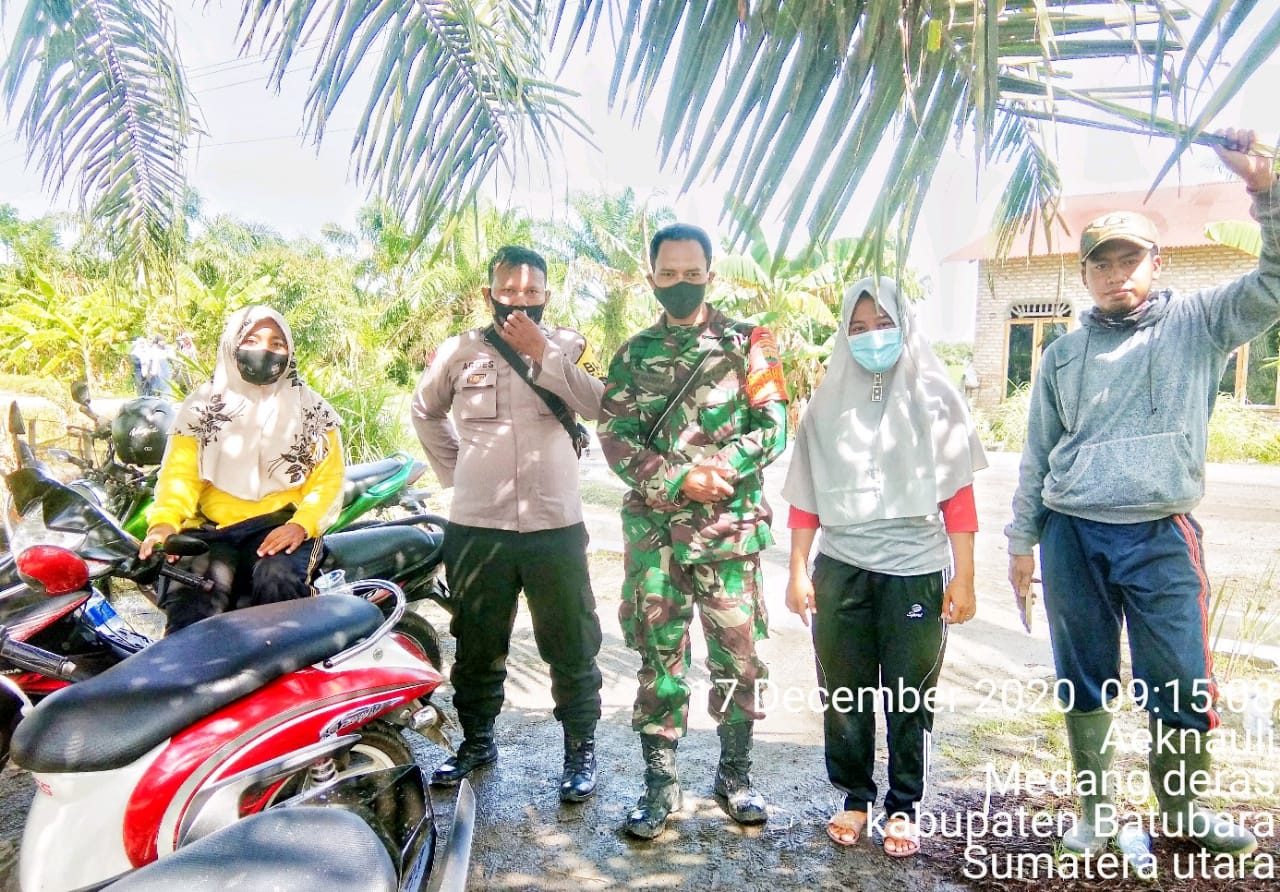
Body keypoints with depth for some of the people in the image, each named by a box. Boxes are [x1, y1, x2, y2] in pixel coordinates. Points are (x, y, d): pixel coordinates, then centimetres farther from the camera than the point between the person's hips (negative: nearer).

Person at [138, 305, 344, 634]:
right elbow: (180, 471, 3)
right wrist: (164, 522, -17)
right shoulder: (202, 405, 15)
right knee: (188, 601, -28)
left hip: (281, 525, -1)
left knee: (277, 580, -33)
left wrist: (301, 524, -17)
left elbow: (328, 477, 2)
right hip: (213, 527, 1)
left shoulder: (311, 409, 11)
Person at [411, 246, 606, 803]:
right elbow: (425, 411, 20)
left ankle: (580, 749, 24)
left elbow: (605, 406, -15)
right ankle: (476, 741, 36)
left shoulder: (568, 346, 2)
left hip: (556, 527, -1)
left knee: (571, 648, 7)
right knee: (477, 647, 17)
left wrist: (541, 354, -17)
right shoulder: (459, 351, 4)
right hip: (476, 528, 2)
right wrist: (453, 469, 12)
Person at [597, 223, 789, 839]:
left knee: (737, 657, 7)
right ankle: (660, 783, 20)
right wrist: (680, 480, -12)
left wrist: (718, 472, -16)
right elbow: (613, 437, 1)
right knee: (658, 658, 7)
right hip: (653, 529, 1)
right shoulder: (634, 354, 10)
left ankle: (735, 775, 25)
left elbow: (772, 427, -1)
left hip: (730, 528, -1)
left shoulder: (746, 344, 5)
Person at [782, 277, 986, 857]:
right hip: (841, 568, 2)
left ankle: (903, 806, 26)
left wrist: (964, 576, -4)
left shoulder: (933, 395, 1)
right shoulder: (829, 400, 6)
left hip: (915, 569, -1)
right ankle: (855, 796, 29)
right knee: (844, 694, 9)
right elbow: (806, 493, 7)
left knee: (909, 697, 7)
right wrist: (798, 570, 4)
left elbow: (957, 493, -1)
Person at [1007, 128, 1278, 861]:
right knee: (1084, 685, 9)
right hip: (1071, 536, 2)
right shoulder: (1064, 354, 11)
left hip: (1162, 537, -2)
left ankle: (1182, 811, 27)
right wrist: (1023, 541, 10)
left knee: (1184, 689, 2)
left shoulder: (1199, 323, 6)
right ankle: (1096, 812, 26)